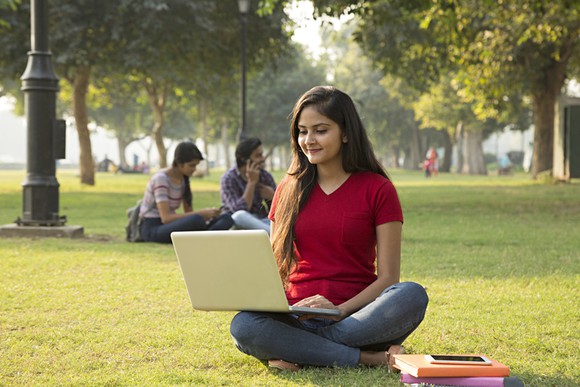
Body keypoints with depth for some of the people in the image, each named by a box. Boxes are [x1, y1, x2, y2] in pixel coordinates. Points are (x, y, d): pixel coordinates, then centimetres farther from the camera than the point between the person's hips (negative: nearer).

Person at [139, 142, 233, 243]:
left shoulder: (184, 179, 7)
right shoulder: (161, 179, -17)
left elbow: (188, 212, 11)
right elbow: (166, 218, -26)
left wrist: (206, 214, -13)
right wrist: (200, 214, -27)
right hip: (152, 228, -8)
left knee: (226, 218, -12)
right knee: (196, 220, -40)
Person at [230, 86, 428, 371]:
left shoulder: (377, 189, 3)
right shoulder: (288, 189, 13)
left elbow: (388, 277, -2)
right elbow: (275, 267, 13)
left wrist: (341, 310, -19)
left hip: (353, 315, -1)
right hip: (296, 318, 2)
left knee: (412, 295, -33)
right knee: (243, 326, -31)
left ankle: (296, 351, -24)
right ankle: (370, 357, -25)